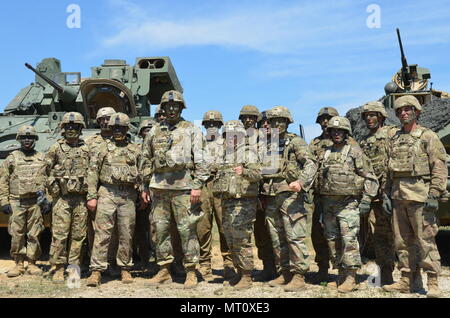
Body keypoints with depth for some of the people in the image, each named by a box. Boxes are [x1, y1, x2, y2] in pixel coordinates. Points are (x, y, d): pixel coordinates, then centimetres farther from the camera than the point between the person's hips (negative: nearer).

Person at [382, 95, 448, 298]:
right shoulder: (393, 138, 16)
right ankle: (405, 281, 19)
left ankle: (433, 284, 5)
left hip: (419, 196, -6)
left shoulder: (428, 137, 0)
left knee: (426, 240, -4)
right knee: (402, 241, 10)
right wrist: (386, 194, 12)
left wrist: (434, 194, -14)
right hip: (397, 196, 6)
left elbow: (440, 168, -6)